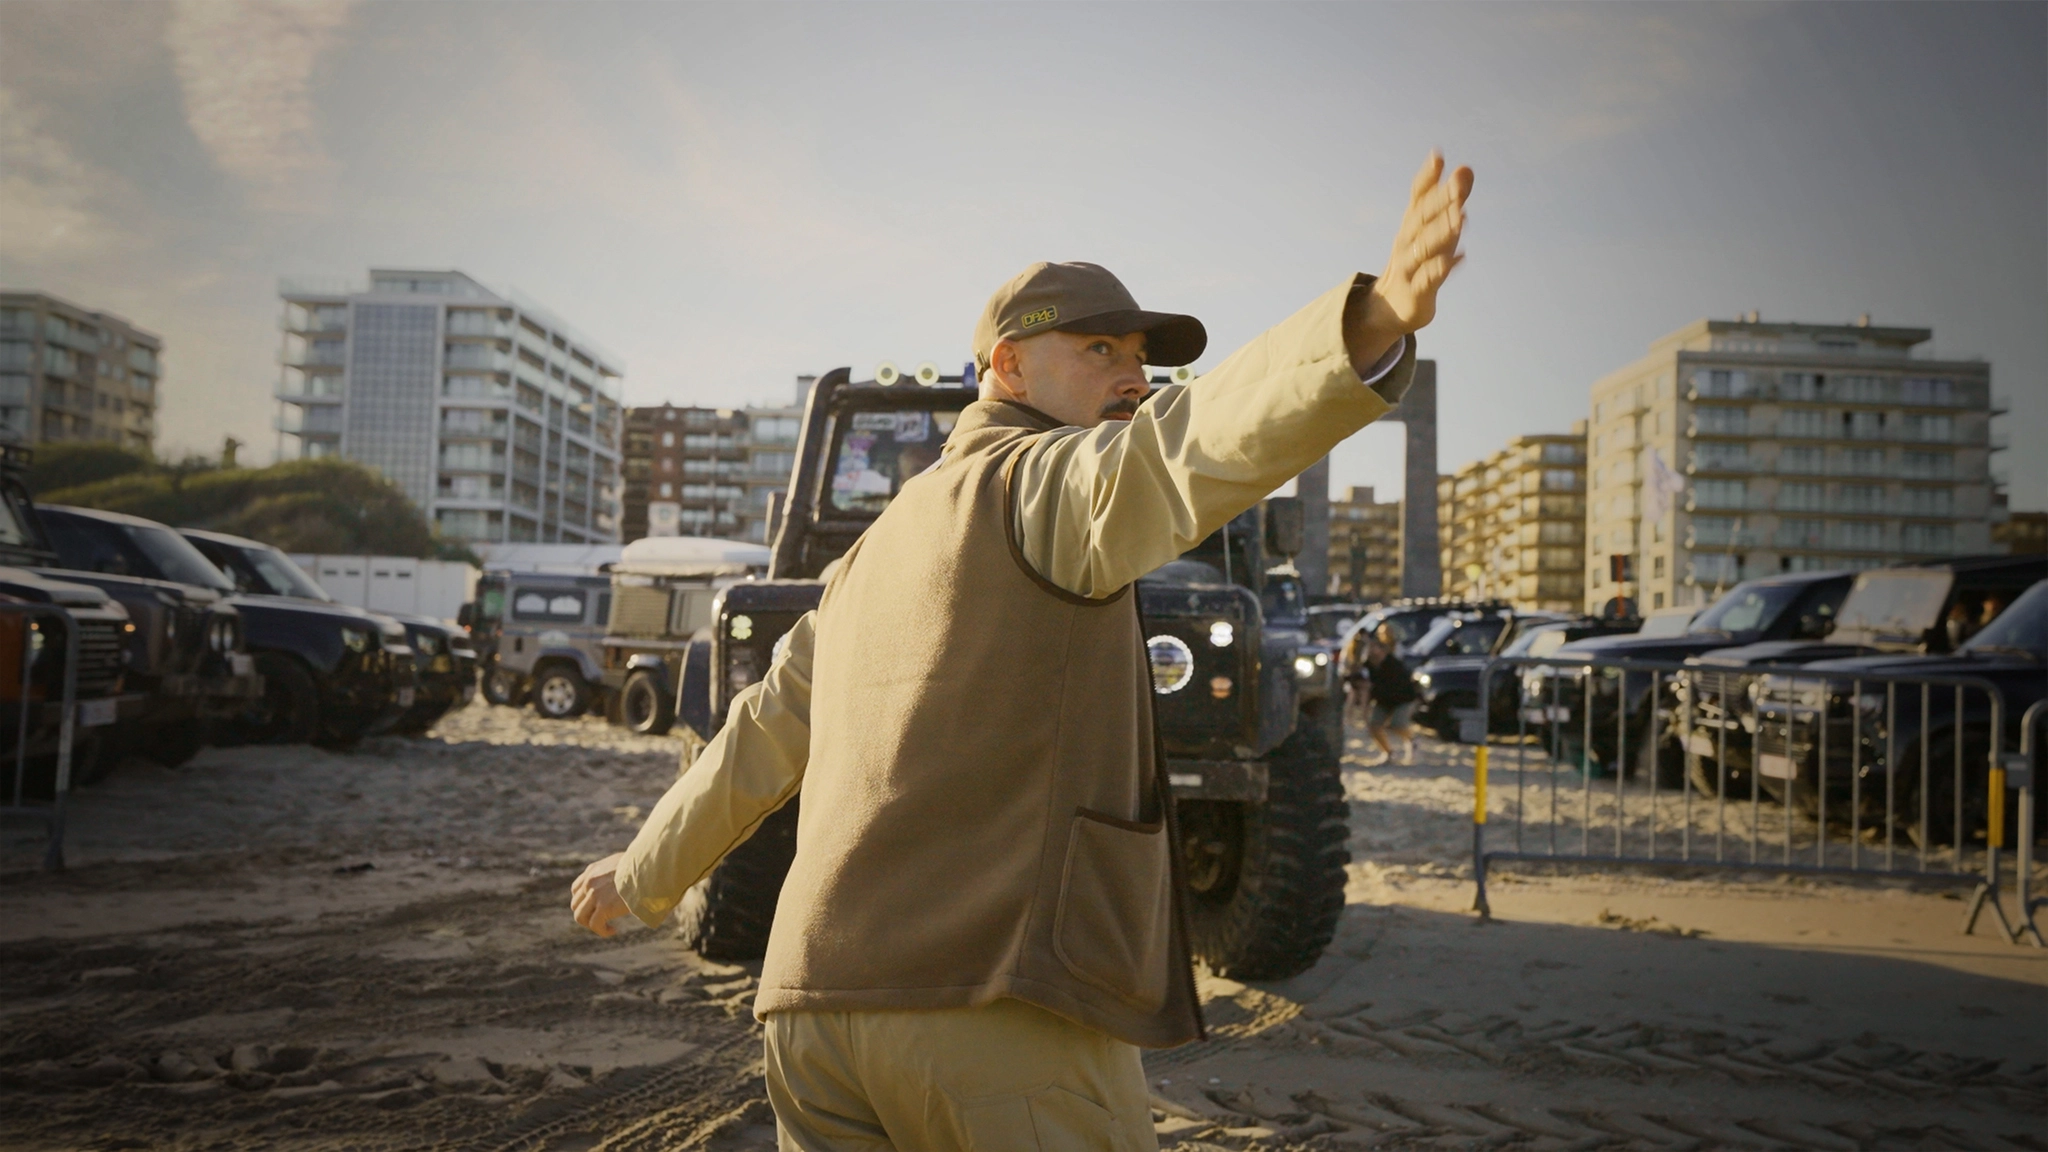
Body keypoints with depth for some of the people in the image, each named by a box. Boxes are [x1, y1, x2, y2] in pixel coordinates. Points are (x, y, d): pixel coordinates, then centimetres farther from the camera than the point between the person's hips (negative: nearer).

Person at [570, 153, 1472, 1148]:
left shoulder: (875, 550, 22)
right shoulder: (1039, 481, -4)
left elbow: (758, 742, 28)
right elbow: (1173, 452, -27)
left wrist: (641, 875, 41)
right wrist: (1372, 323, -42)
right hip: (995, 1003, -8)